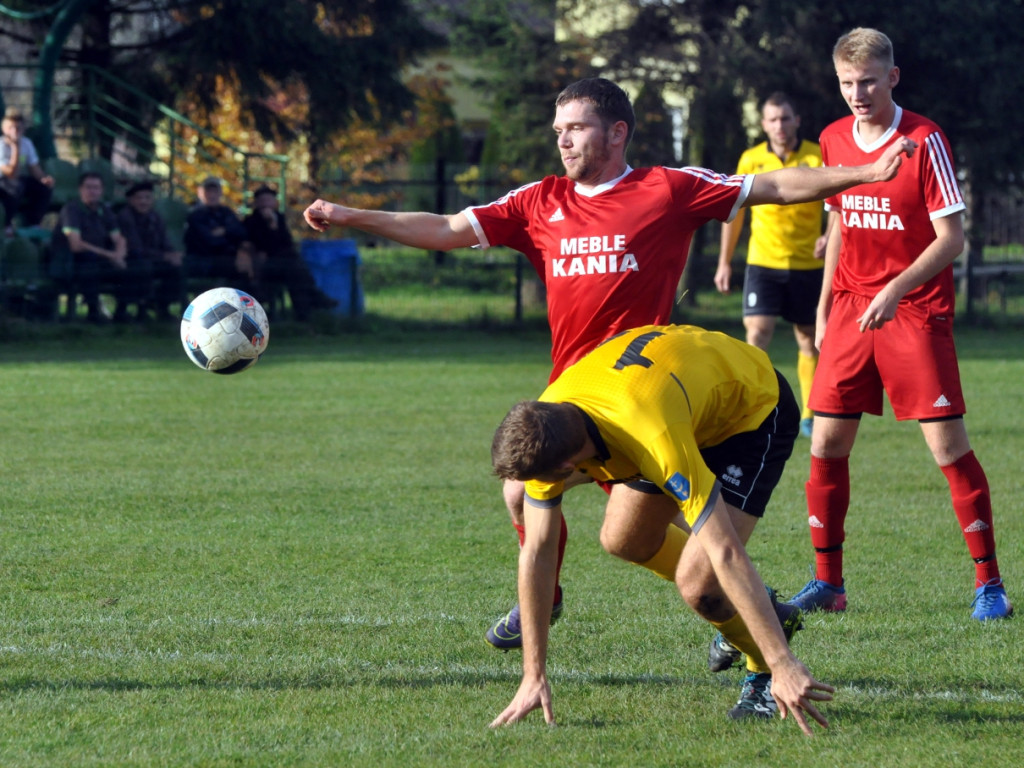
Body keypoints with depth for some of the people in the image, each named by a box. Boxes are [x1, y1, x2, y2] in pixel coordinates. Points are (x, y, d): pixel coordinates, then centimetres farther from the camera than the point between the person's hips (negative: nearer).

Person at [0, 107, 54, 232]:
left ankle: (31, 224, -1)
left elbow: (34, 168, 2)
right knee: (16, 186, -39)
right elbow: (11, 173, -31)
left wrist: (44, 178, -20)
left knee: (45, 188, -16)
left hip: (20, 181, 7)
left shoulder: (27, 143, -3)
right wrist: (15, 147, -33)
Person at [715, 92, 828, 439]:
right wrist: (725, 262, 12)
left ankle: (808, 417, 19)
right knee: (757, 332, -14)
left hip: (807, 264, 0)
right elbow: (735, 210, 12)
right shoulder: (751, 160, 2)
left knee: (808, 339, 7)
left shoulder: (818, 157, -4)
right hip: (763, 263, 0)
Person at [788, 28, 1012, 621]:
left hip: (916, 310, -5)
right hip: (851, 306, 5)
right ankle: (827, 583, 10)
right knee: (827, 443, 0)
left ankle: (989, 583, 0)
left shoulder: (925, 140, -11)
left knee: (948, 444, -8)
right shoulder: (834, 140, 6)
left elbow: (952, 238, -13)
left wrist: (894, 290, -23)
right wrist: (824, 305, 17)